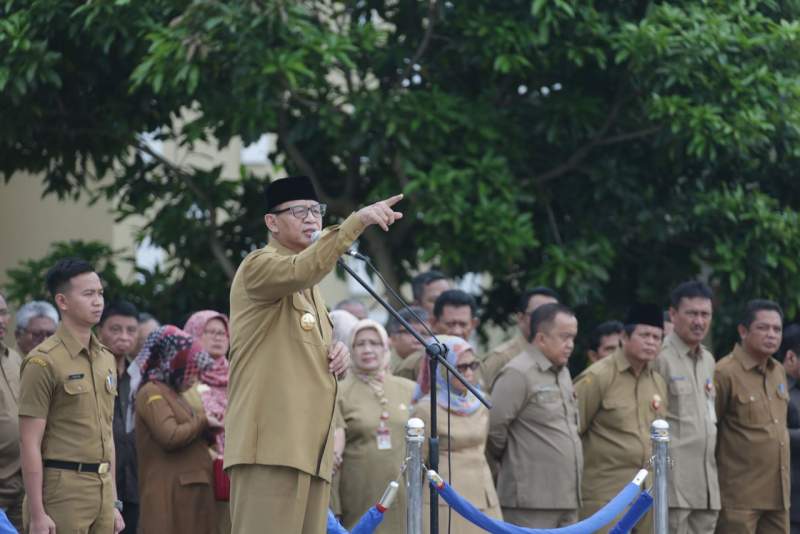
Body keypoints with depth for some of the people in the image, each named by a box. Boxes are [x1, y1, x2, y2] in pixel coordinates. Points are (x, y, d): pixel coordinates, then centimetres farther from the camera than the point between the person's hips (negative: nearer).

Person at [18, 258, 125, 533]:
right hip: (62, 488, -7)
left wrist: (113, 502, 17)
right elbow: (30, 443, -11)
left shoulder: (106, 359, 15)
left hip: (102, 488, 7)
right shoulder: (44, 361, -8)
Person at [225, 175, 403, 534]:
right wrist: (357, 221, -34)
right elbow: (300, 270, -26)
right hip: (271, 442, -9)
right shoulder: (258, 266, -3)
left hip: (308, 445, 9)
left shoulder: (310, 286, 25)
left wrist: (337, 357, 11)